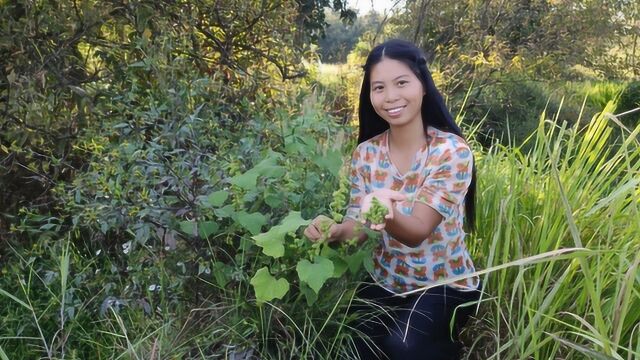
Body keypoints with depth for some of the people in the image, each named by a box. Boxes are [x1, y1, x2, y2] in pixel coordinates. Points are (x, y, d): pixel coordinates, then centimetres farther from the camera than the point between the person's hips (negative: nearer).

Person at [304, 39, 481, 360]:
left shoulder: (451, 151, -19)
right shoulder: (365, 153, -6)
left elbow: (418, 232, -26)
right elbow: (358, 223, -8)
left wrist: (389, 215, -49)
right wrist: (335, 230, -31)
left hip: (445, 285, -3)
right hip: (386, 282, 3)